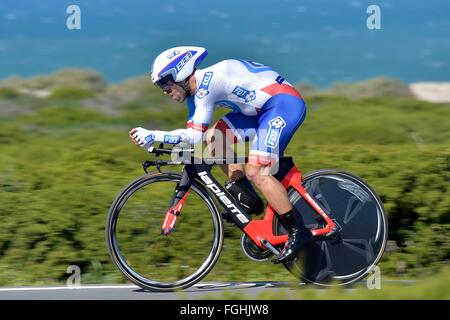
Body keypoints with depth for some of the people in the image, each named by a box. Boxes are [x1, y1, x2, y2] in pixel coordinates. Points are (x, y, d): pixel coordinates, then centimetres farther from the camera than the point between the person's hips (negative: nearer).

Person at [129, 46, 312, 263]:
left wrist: (152, 136, -20)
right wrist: (154, 140, 7)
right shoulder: (196, 91, 11)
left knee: (254, 172, -17)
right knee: (213, 138, 3)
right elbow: (192, 136, 15)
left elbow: (195, 135, -23)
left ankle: (298, 232, -12)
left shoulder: (206, 82, -19)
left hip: (285, 101, -10)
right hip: (262, 108, 10)